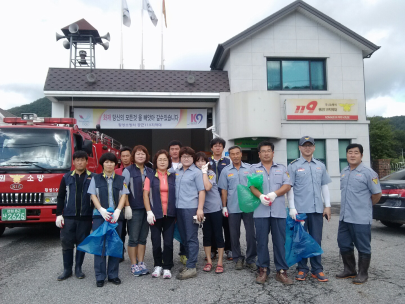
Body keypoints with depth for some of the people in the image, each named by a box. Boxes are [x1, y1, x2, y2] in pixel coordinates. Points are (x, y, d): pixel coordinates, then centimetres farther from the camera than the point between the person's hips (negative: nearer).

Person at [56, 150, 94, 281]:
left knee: (82, 243, 7)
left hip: (85, 217, -1)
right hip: (68, 216, 1)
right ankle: (67, 269, 18)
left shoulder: (92, 178, 3)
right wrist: (59, 214, 1)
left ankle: (78, 268, 21)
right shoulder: (67, 177, 7)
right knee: (66, 243, 5)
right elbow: (60, 197, 8)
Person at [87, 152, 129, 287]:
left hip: (116, 215, 1)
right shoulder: (96, 178, 9)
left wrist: (117, 211, -12)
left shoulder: (121, 179, 11)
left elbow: (123, 196, 4)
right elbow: (93, 196, 2)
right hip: (99, 215, -1)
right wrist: (102, 210, -13)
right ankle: (100, 277, 7)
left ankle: (113, 275, 13)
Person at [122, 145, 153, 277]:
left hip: (147, 208, 4)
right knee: (133, 238, 1)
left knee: (143, 237, 10)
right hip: (134, 209, -4)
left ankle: (141, 263, 20)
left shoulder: (150, 171, 11)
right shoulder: (128, 171, -3)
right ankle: (134, 265, 13)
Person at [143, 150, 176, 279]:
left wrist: (177, 212, 2)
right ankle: (158, 266, 24)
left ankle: (167, 267, 15)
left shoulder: (173, 177, 6)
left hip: (170, 214, 1)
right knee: (156, 241, 6)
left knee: (168, 241, 3)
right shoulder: (150, 177, 2)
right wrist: (149, 211, -9)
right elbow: (145, 195, -1)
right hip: (155, 214, -1)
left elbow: (177, 194, 8)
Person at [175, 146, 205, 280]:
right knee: (184, 237, 13)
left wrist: (200, 209, -13)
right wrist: (174, 207, 11)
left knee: (191, 238, -3)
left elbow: (202, 191, -5)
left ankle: (191, 267, 2)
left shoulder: (196, 172, -2)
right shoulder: (177, 172, 14)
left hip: (191, 208, -6)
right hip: (178, 208, 6)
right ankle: (189, 262, 26)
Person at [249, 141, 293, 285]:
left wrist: (274, 194, -13)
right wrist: (261, 196, -18)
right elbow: (251, 186, 1)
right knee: (262, 241, 5)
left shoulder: (282, 168, 14)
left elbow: (287, 186, 3)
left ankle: (281, 271, 12)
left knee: (280, 241, 2)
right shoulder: (254, 169, 12)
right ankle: (263, 270, 16)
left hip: (278, 210, 0)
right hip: (260, 211, 0)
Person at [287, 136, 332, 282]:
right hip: (300, 209, -3)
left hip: (317, 209, 3)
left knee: (316, 240, 9)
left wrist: (327, 206, 9)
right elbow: (289, 188, -3)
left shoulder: (320, 165, 12)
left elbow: (324, 186, 14)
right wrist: (292, 208, -9)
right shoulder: (293, 166, 0)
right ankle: (302, 269, 17)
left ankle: (317, 269, 19)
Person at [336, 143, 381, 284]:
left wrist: (365, 206, 6)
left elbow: (377, 194, -6)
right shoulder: (344, 172, 11)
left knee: (363, 248, 6)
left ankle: (363, 274, 21)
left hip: (361, 218, -7)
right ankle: (349, 270, 31)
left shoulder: (368, 172, -10)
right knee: (344, 245, 15)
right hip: (344, 217, 7)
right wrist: (349, 206, 13)